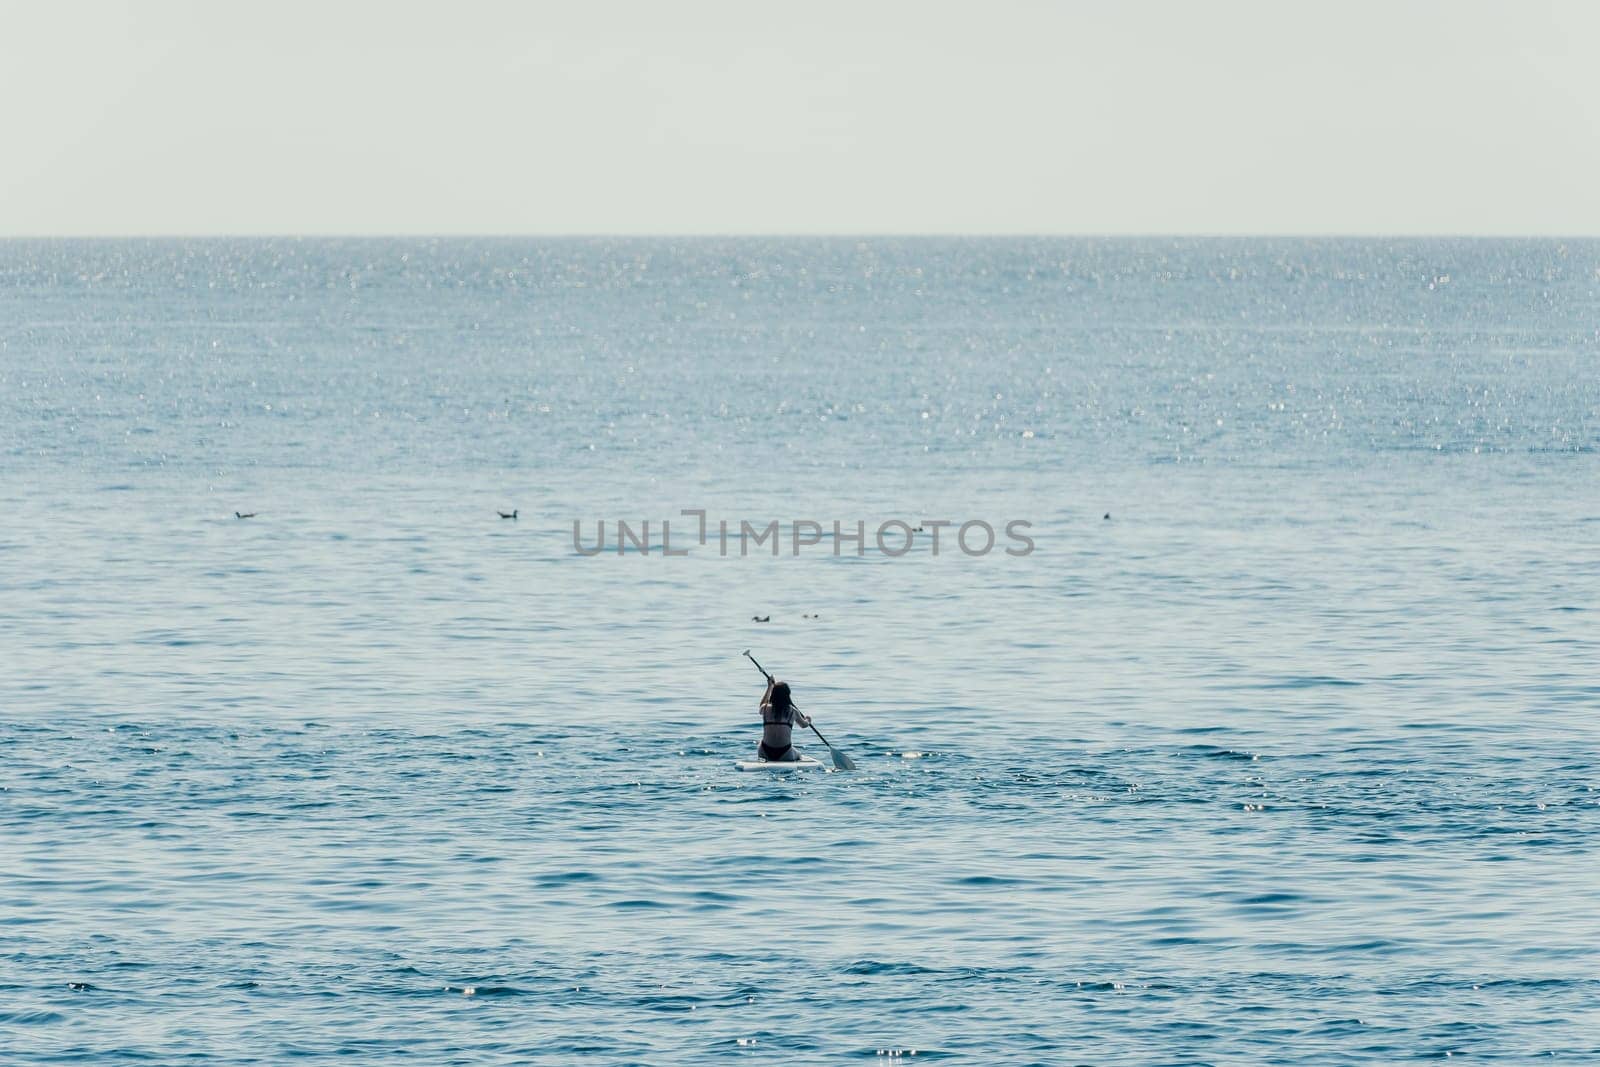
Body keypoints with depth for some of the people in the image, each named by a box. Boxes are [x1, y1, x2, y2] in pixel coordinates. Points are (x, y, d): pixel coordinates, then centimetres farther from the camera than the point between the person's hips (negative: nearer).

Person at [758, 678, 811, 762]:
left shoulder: (765, 708, 2)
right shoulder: (792, 711, 0)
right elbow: (804, 724, 21)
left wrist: (769, 687, 42)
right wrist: (807, 721, 45)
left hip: (765, 753, 1)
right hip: (784, 754, -1)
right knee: (798, 756, 32)